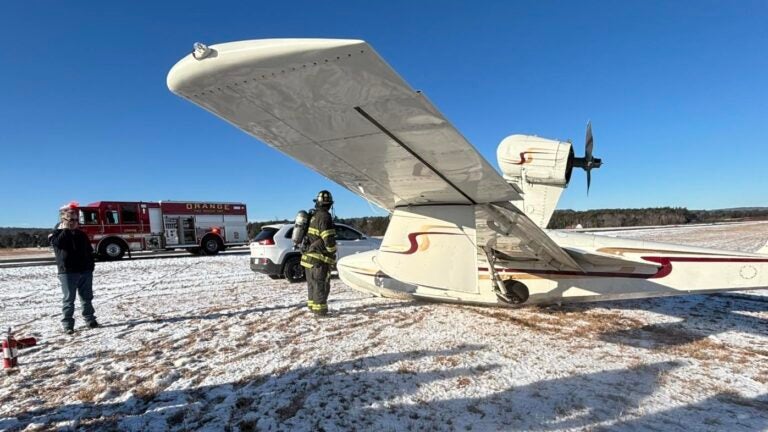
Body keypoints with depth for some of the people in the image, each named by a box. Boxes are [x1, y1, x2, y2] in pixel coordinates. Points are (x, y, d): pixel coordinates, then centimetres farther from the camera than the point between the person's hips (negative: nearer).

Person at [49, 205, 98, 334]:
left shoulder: (81, 234, 13)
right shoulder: (58, 233, 1)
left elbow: (89, 251, 16)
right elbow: (57, 242, -24)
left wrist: (91, 267, 9)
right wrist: (64, 229, -16)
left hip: (85, 271, 4)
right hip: (67, 272, -4)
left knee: (87, 298, 10)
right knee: (69, 299, -1)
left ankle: (90, 320, 20)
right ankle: (68, 324, 7)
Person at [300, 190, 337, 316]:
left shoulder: (313, 216, 12)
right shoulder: (325, 217, -15)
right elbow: (329, 240, -19)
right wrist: (333, 257, -8)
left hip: (308, 256, 8)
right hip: (319, 259, -8)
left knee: (312, 283, 17)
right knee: (321, 284, -2)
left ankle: (312, 305, 27)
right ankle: (320, 309, 1)